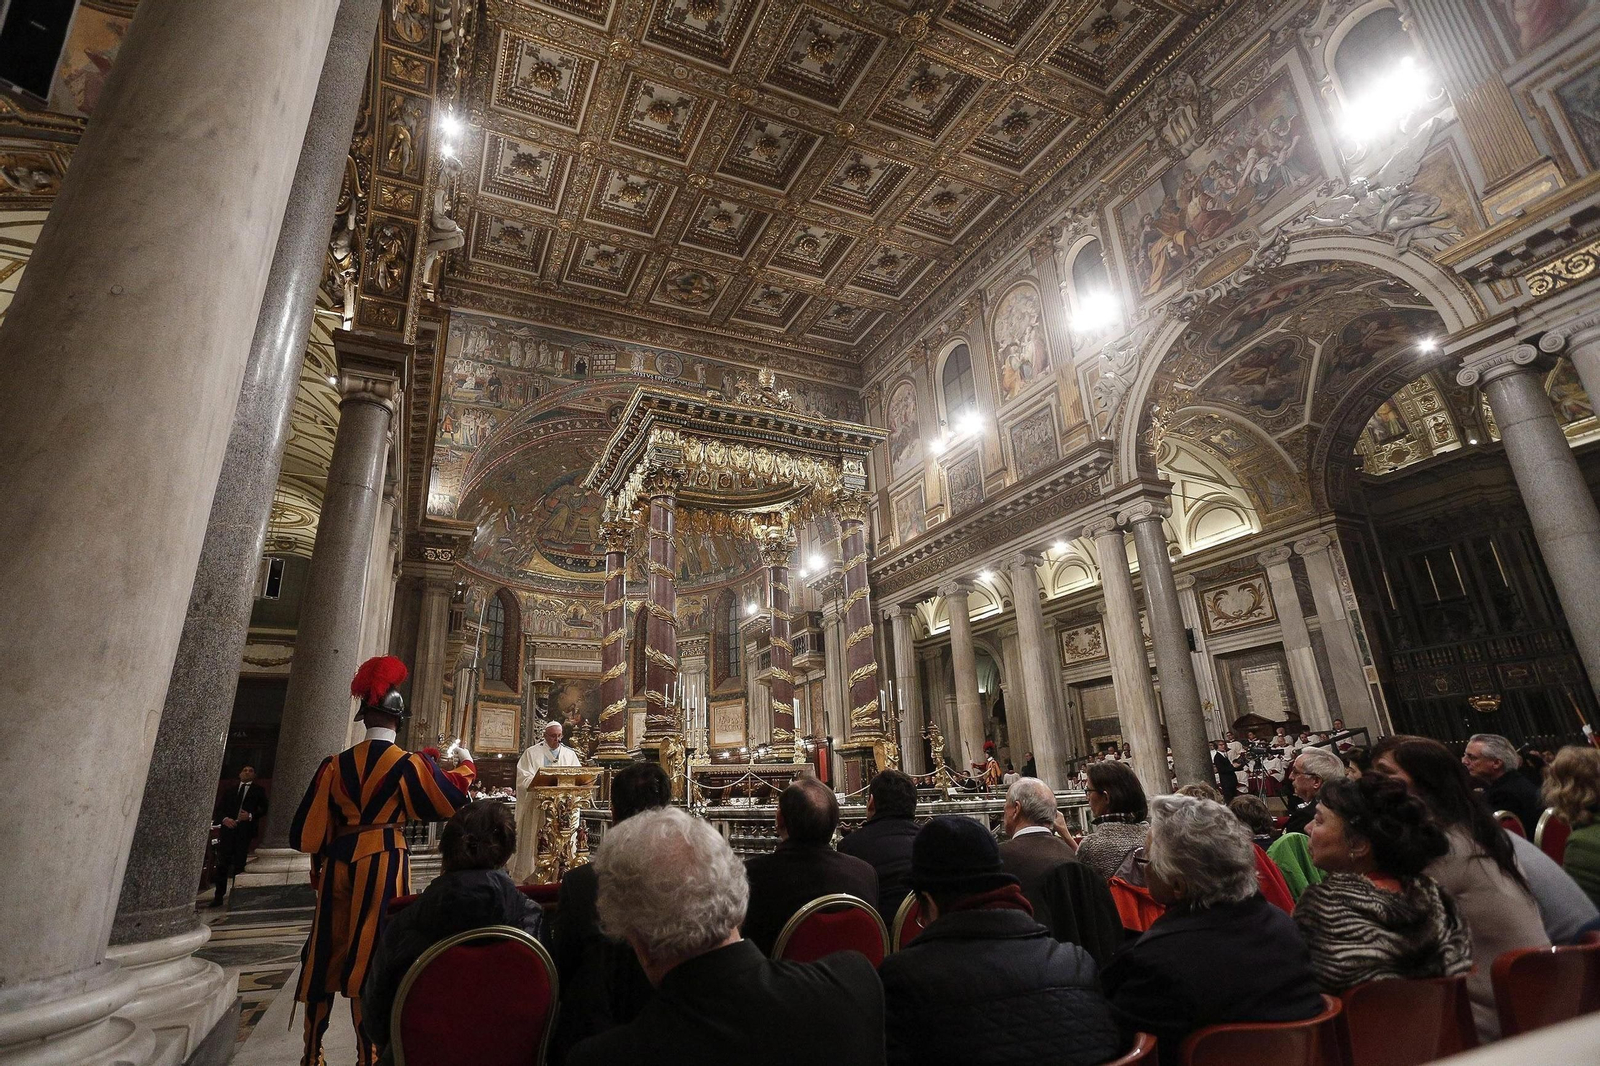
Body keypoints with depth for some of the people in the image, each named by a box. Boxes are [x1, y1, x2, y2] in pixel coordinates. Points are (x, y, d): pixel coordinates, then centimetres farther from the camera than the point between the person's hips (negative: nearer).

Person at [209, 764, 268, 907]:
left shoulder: (259, 791, 11)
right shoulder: (229, 791, 19)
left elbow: (263, 809, 4)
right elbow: (218, 809, 12)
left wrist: (251, 816, -13)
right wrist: (224, 819, -7)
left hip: (244, 831, -2)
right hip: (227, 829, 2)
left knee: (239, 864, -1)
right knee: (222, 864, -1)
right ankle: (219, 896, 5)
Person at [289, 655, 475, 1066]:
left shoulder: (337, 764, 1)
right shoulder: (410, 764, -10)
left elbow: (311, 825, 6)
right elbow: (452, 799, -1)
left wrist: (323, 858, 22)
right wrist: (465, 763, 16)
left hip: (339, 863, 4)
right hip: (384, 863, -4)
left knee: (327, 953, 16)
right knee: (372, 955, 5)